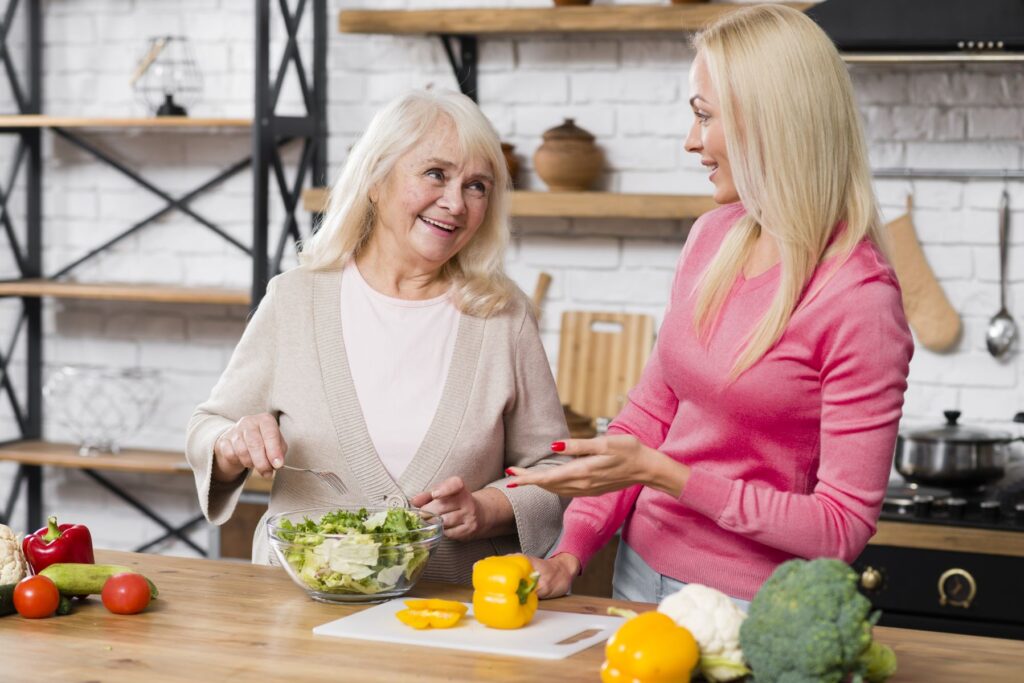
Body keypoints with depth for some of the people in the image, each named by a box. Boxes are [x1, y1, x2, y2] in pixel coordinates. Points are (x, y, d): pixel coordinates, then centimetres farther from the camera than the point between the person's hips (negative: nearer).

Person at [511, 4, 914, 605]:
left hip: (748, 606, -5)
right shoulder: (713, 237, 4)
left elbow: (843, 528, -16)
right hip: (641, 570, 5)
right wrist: (573, 549, 0)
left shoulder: (861, 300, -17)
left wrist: (661, 473, -20)